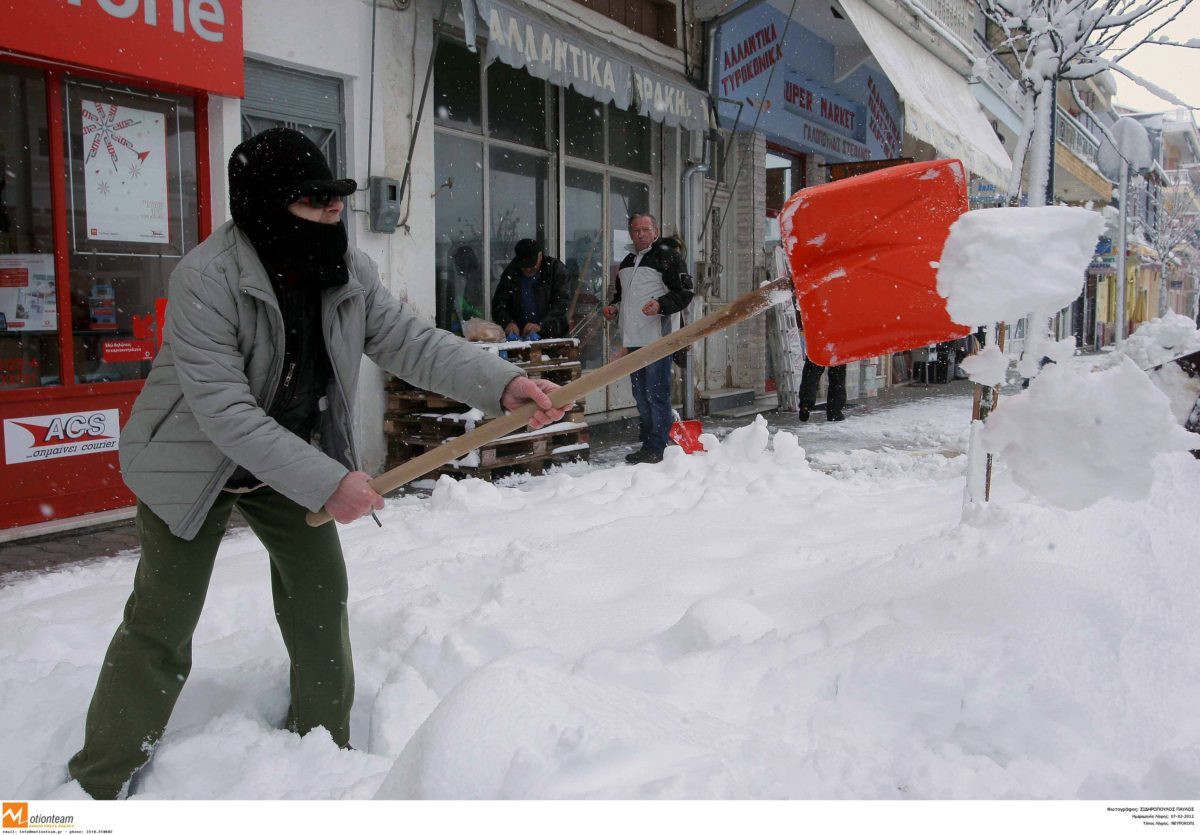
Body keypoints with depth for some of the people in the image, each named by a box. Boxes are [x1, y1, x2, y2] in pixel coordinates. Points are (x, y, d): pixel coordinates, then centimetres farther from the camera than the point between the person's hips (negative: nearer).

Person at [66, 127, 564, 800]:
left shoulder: (350, 270, -12)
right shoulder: (206, 277, -29)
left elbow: (411, 341, -15)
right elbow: (224, 410, -33)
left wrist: (500, 382, -31)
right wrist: (326, 482, -36)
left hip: (296, 459, 5)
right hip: (195, 464, -5)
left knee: (321, 593, 6)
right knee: (163, 623, 0)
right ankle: (100, 780, 20)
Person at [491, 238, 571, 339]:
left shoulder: (555, 268, 1)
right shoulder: (510, 273, 9)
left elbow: (562, 303, -8)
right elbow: (498, 304, 6)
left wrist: (541, 325, -21)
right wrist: (508, 322, -16)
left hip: (551, 336, -3)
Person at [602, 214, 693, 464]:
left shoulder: (667, 256, -3)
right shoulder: (627, 262, 21)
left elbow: (684, 293, -9)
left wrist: (660, 305, -23)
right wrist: (614, 307, 13)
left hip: (657, 339, -8)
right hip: (633, 340, 8)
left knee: (656, 394, -8)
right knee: (641, 396, 12)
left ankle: (657, 448, -4)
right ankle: (646, 445, 19)